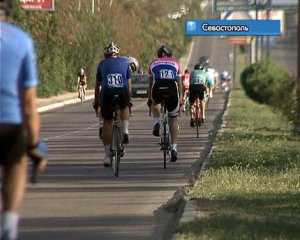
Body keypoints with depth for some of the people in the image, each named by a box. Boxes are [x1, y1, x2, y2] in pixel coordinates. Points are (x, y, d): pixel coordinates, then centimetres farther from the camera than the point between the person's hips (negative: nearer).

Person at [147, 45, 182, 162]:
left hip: (157, 88, 0)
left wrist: (149, 98, 35)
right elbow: (179, 82, 27)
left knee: (155, 103, 38)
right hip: (172, 89, 0)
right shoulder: (175, 62, 26)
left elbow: (150, 83, 28)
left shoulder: (153, 63, 26)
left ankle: (156, 123, 12)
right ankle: (174, 148, 5)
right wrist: (180, 97, 35)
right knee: (173, 120, 13)